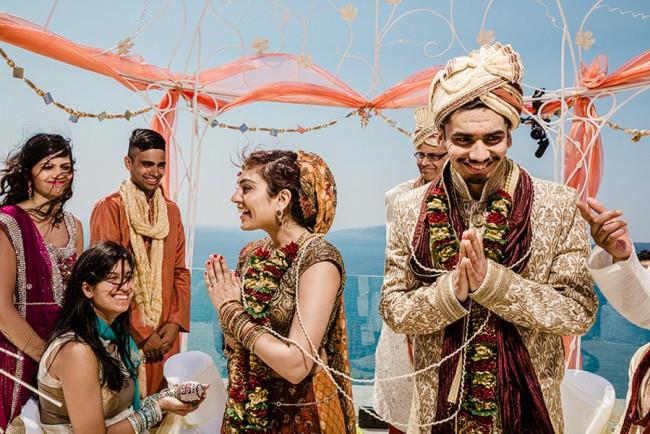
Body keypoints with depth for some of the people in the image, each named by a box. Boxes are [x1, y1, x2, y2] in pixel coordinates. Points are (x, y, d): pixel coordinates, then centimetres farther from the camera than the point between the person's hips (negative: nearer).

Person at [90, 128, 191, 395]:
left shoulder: (171, 211, 9)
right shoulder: (109, 209, -8)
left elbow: (181, 271, 10)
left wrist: (176, 321, -2)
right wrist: (141, 332, -11)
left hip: (166, 335, 5)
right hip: (125, 336, -5)